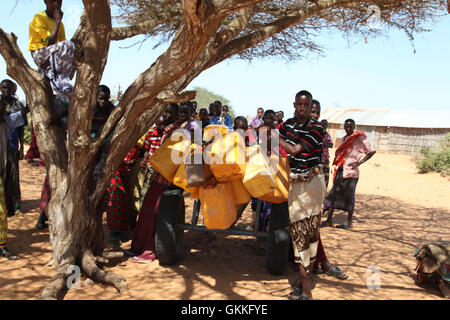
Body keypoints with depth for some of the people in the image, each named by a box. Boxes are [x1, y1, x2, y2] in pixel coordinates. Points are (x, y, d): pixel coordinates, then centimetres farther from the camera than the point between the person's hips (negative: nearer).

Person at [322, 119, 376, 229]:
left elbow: (372, 151, -8)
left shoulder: (359, 138, -7)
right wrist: (337, 163, 10)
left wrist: (359, 163, -14)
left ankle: (349, 222, 10)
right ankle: (329, 220, 10)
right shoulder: (344, 139, 15)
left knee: (349, 196, -1)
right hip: (341, 170, 7)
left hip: (351, 171, -7)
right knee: (333, 194, 5)